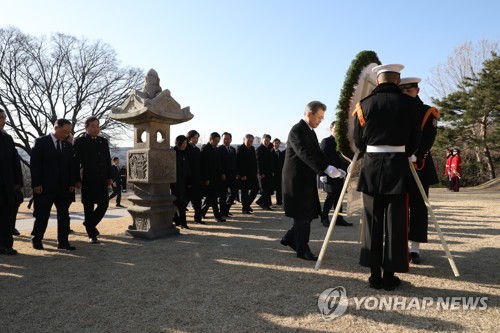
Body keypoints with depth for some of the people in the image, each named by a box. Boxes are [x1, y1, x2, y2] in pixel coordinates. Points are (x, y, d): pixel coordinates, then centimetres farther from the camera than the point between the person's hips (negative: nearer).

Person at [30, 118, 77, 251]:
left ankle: (63, 242, 9)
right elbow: (34, 164, -7)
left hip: (64, 187, 4)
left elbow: (72, 165, 10)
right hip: (45, 186, -4)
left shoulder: (68, 145, 10)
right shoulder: (41, 142, -2)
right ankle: (36, 240, 25)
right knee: (42, 215, 6)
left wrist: (72, 183, 2)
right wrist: (36, 184, -12)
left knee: (64, 215, 3)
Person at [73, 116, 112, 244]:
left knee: (104, 204, 3)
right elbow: (76, 161, -6)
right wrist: (77, 180, -11)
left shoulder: (103, 141, 14)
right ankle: (92, 235, 13)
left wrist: (109, 177, 10)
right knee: (89, 207, 2)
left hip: (102, 180, 5)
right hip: (88, 180, -5)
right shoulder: (79, 141, -1)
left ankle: (90, 224, 28)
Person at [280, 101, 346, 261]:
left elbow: (318, 153, 10)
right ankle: (302, 250, 12)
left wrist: (334, 168, -3)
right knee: (303, 215, -1)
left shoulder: (311, 132, 15)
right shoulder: (297, 130, -15)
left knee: (309, 213, 13)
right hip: (297, 179, -9)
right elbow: (305, 154, -28)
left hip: (306, 179, 9)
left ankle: (290, 238, 28)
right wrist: (326, 169, -38)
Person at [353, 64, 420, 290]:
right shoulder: (408, 103, 0)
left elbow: (358, 140, 5)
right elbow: (414, 140, 4)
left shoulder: (365, 104, 2)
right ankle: (389, 275, 12)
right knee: (395, 222, 6)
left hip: (371, 166, 1)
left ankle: (375, 275, 13)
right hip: (397, 166, -1)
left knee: (372, 222, 7)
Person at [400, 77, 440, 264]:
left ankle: (415, 248, 10)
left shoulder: (427, 112, 3)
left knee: (418, 207, 2)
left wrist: (416, 155, -24)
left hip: (419, 166, -2)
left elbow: (429, 139, -9)